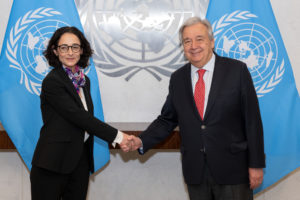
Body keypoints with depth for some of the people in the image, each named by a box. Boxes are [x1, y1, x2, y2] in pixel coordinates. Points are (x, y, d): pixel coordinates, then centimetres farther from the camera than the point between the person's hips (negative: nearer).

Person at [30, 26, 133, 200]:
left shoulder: (84, 80, 11)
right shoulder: (52, 82, -13)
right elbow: (79, 117, -18)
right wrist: (116, 136, -18)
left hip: (81, 161, 7)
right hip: (53, 164, -7)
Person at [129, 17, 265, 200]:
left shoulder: (237, 70, -5)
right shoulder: (177, 78, 6)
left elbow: (252, 119, -5)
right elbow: (167, 120, 10)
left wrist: (256, 164, -6)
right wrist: (142, 141, -6)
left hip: (232, 170, -3)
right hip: (195, 172, 3)